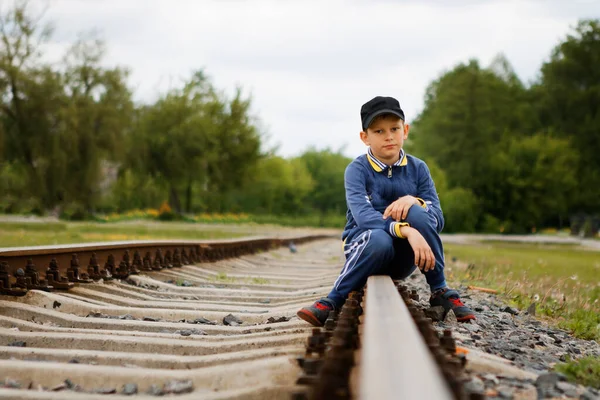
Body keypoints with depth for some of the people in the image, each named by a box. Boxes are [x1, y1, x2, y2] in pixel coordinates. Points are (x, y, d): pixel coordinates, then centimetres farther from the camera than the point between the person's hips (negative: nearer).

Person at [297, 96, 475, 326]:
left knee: (416, 212, -27)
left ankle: (440, 291, -14)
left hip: (403, 258, 3)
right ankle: (333, 301, -20)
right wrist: (406, 230, -43)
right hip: (365, 246, -3)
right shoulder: (357, 170, -9)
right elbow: (363, 216, -27)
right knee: (380, 239, -38)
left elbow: (438, 220, -6)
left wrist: (415, 201, -28)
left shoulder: (418, 169, 1)